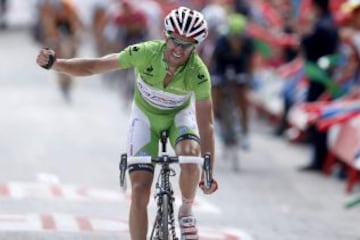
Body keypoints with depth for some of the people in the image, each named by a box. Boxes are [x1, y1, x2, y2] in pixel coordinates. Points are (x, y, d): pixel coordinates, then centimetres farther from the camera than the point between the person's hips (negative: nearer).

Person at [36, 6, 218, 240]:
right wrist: (53, 63, -39)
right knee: (139, 190, -12)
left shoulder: (199, 73, -31)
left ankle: (186, 210, -5)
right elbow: (93, 66, -25)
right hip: (145, 115, 1)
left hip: (179, 115, -1)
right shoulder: (145, 53, -31)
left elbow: (206, 124, -26)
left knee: (190, 155, -33)